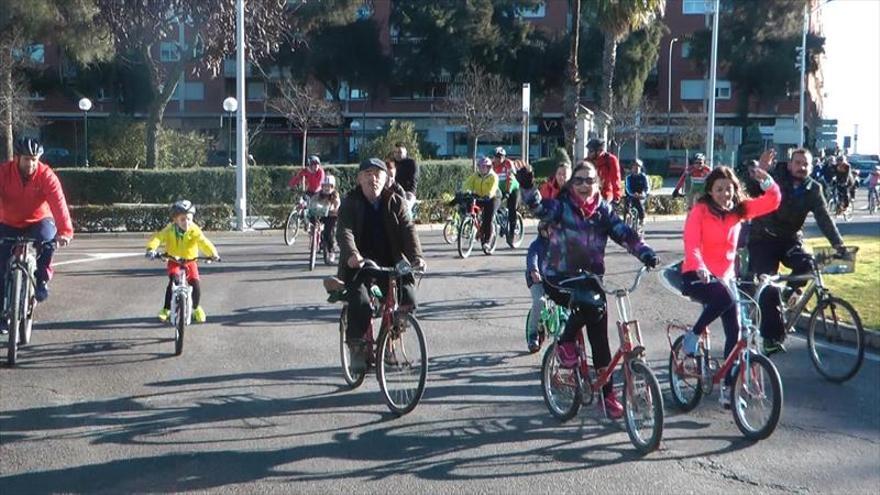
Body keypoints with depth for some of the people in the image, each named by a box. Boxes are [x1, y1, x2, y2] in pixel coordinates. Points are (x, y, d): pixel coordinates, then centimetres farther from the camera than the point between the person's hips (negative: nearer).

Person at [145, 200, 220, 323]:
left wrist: (213, 253, -49)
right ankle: (166, 309, -11)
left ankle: (196, 308, 17)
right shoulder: (170, 230, -17)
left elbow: (204, 242, -31)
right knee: (173, 280, -24)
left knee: (196, 284, -12)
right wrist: (151, 249, -50)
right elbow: (158, 237, -29)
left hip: (190, 261, 0)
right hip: (174, 261, 0)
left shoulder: (194, 230, -18)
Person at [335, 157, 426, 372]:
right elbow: (344, 231, -16)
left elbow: (408, 230, -7)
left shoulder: (395, 202, 5)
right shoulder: (350, 203, 0)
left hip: (390, 264, 2)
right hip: (358, 266, -2)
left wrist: (416, 256, -26)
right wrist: (351, 254, -38)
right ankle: (357, 348, -4)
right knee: (360, 303, -26)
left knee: (407, 297, -19)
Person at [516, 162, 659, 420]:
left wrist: (645, 253, -22)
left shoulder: (603, 210, 5)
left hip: (590, 277, 4)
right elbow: (538, 207, -25)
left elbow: (624, 234, -5)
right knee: (592, 304, -32)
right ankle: (566, 342, -4)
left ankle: (608, 393, 12)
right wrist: (527, 186, -45)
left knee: (599, 336, 2)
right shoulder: (560, 207, -6)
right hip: (559, 278, -4)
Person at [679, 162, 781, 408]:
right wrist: (699, 268, -39)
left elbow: (772, 201, -1)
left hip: (725, 275, 5)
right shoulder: (700, 210, -10)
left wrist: (766, 180, -19)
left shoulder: (739, 210, 4)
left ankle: (728, 387, 9)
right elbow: (691, 244, -21)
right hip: (698, 275, -5)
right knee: (725, 297, -36)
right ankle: (693, 336, -11)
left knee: (734, 330, -1)